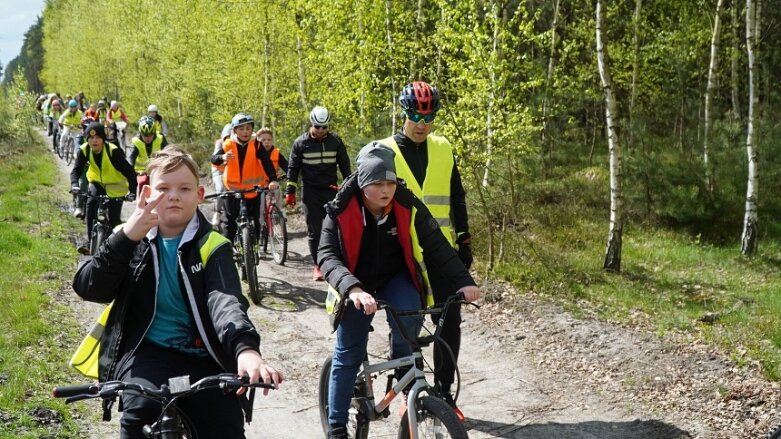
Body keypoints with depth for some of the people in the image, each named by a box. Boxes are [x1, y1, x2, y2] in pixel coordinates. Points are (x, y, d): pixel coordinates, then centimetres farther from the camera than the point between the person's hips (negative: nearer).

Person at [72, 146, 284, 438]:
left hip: (201, 359, 1)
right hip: (144, 352, 0)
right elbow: (89, 289, -8)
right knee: (142, 409, -31)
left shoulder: (211, 247, 1)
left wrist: (246, 348, -39)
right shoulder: (129, 239, 7)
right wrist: (126, 238, -22)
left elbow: (225, 301, -18)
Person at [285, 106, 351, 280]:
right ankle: (317, 266, 6)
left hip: (331, 190, 1)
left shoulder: (335, 141, 3)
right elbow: (293, 168, 3)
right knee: (314, 230, 0)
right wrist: (290, 192, -1)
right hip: (311, 192, -1)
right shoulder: (301, 143, -1)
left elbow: (345, 165, 10)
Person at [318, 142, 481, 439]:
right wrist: (353, 289, -49)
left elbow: (436, 245, -17)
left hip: (396, 279, 1)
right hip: (358, 285, -1)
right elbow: (328, 256, -31)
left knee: (408, 322, -30)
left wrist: (463, 281, -32)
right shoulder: (342, 211, -22)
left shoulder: (408, 206, -18)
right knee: (347, 356, -3)